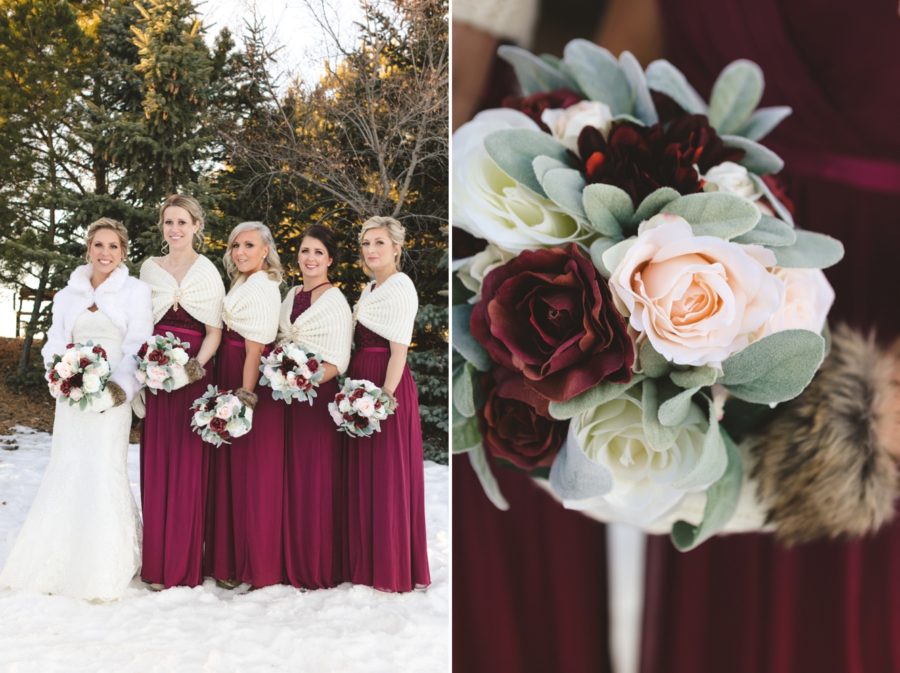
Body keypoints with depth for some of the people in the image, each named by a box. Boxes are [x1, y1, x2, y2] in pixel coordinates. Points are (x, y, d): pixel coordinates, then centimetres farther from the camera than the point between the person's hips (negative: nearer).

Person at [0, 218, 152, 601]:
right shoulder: (68, 294, 13)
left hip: (111, 396, -4)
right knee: (65, 475, 4)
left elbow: (139, 347, -5)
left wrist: (120, 388, -17)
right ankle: (55, 564, 15)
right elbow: (55, 343, 11)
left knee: (103, 475, -7)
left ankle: (101, 573, 2)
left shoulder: (136, 291, 1)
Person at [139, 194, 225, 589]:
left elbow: (214, 331, 0)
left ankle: (184, 565, 6)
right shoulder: (149, 268, 11)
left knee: (187, 467, -2)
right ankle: (156, 562, 12)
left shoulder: (207, 271, 3)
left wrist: (197, 364, -16)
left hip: (192, 374, -3)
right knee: (155, 465, 4)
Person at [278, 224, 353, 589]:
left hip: (319, 395, -6)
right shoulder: (292, 295, 14)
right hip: (287, 394, 7)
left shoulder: (335, 301, -6)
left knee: (316, 478, -2)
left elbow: (338, 361, -12)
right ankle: (293, 560, 20)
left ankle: (320, 566, 8)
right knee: (290, 476, 9)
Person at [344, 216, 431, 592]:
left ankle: (393, 569, 11)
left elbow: (399, 351, -17)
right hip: (363, 383, 10)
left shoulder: (400, 287, -12)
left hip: (386, 386, -9)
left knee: (387, 476, -1)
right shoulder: (371, 288, 16)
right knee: (364, 475, 14)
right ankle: (369, 561, 26)